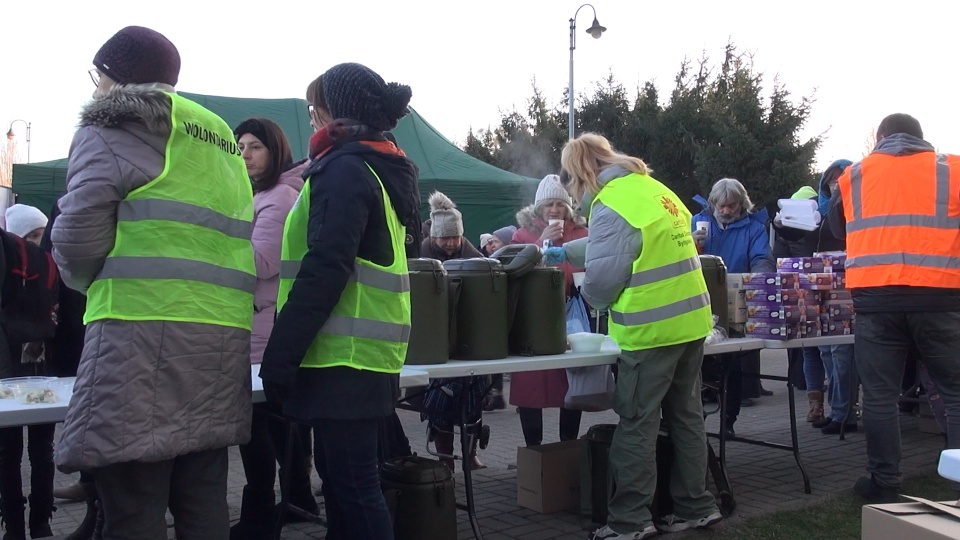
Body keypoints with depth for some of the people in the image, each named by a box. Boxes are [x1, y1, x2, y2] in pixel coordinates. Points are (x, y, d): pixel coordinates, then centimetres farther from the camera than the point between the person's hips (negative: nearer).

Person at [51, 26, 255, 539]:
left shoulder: (112, 126, 4)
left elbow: (82, 223, -7)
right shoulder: (221, 143, 25)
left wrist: (84, 278, 12)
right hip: (223, 335, 8)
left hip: (145, 329, -7)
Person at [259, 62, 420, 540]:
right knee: (339, 477, 17)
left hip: (343, 357, -10)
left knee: (352, 486, -6)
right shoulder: (386, 168, 17)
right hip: (367, 355, 10)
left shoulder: (343, 168, -11)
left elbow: (324, 269, -20)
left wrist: (280, 353, -19)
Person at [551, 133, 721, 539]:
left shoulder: (612, 204, -15)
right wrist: (566, 252, 31)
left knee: (636, 425, 1)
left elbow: (603, 277, -14)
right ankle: (695, 506, 25)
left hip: (652, 329, -9)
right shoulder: (653, 187, 12)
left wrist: (588, 297, 8)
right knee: (686, 415, 16)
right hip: (691, 320, 9)